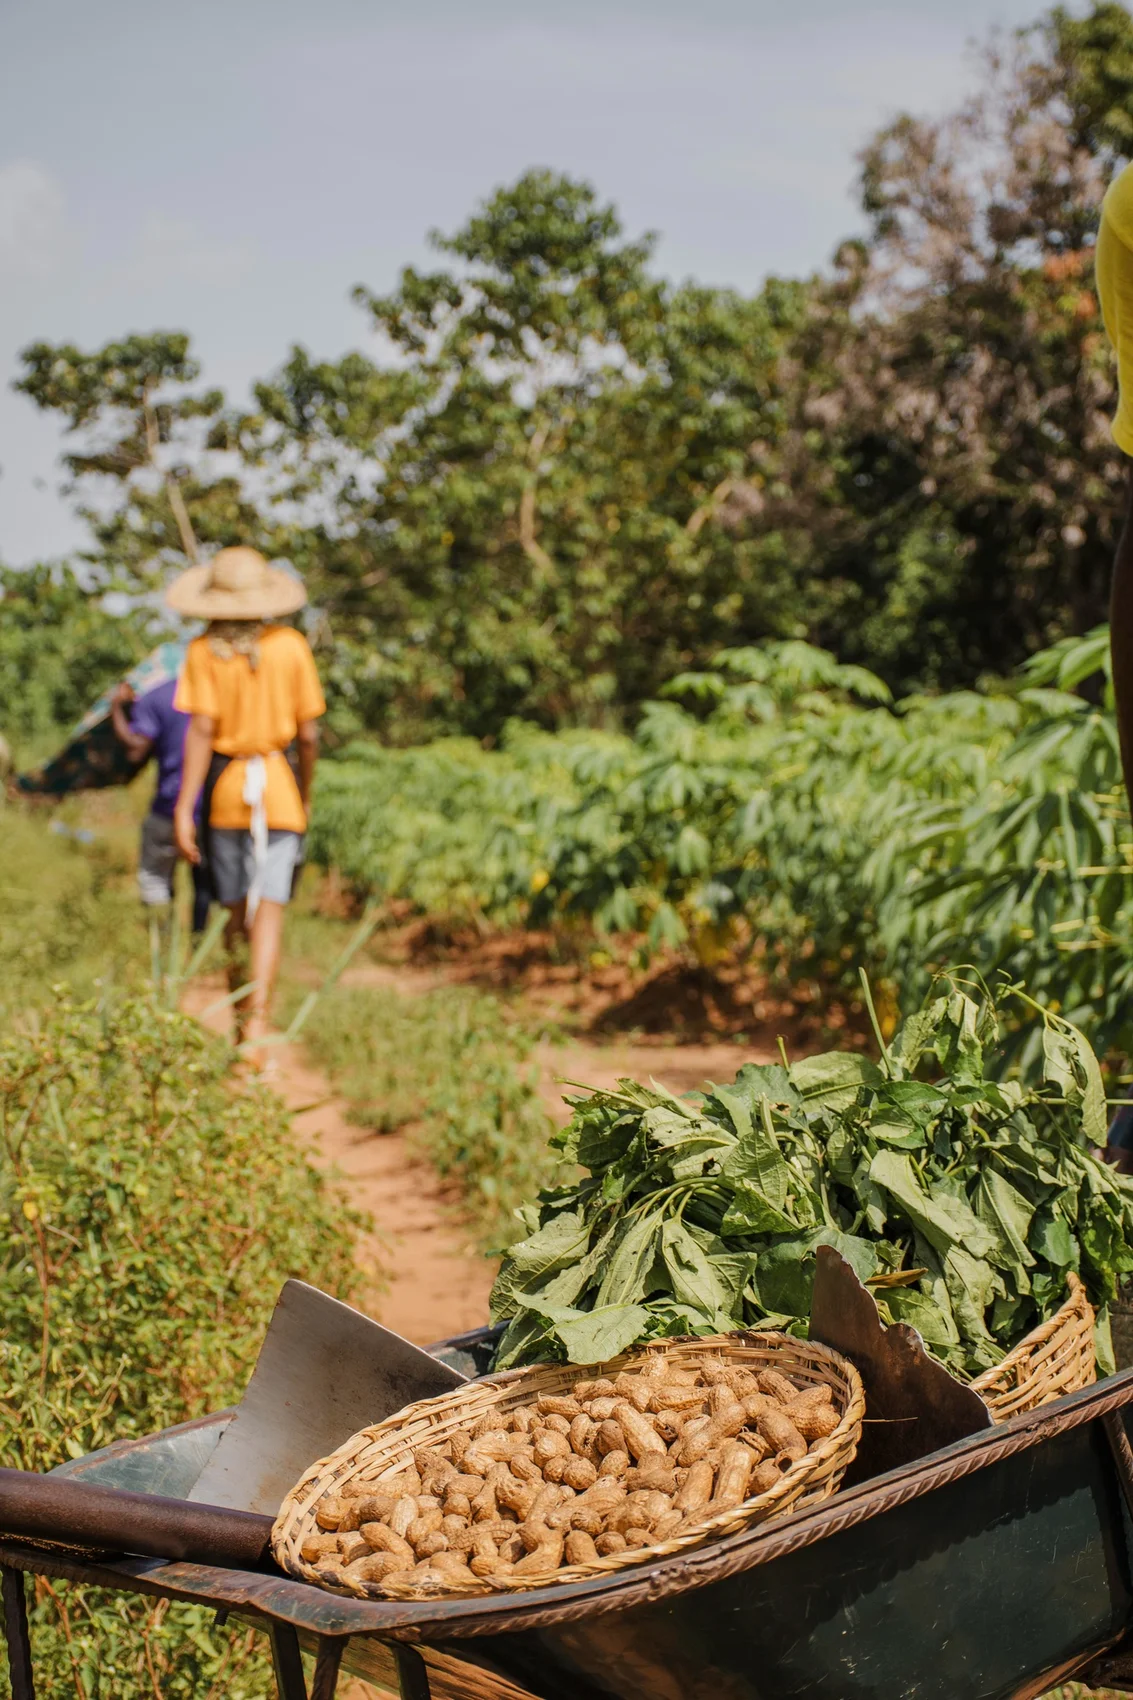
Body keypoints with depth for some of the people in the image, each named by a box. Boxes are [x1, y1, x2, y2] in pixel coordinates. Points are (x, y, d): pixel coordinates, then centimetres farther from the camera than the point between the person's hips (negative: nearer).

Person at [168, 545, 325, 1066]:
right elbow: (308, 735, 1)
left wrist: (184, 808, -12)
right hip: (279, 788, -1)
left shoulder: (205, 652, -5)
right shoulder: (291, 646, -2)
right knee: (268, 911, -6)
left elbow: (201, 729, -13)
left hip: (224, 787, 1)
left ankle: (241, 1022, 27)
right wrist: (304, 796, 16)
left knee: (236, 911, 14)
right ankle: (256, 1028, -19)